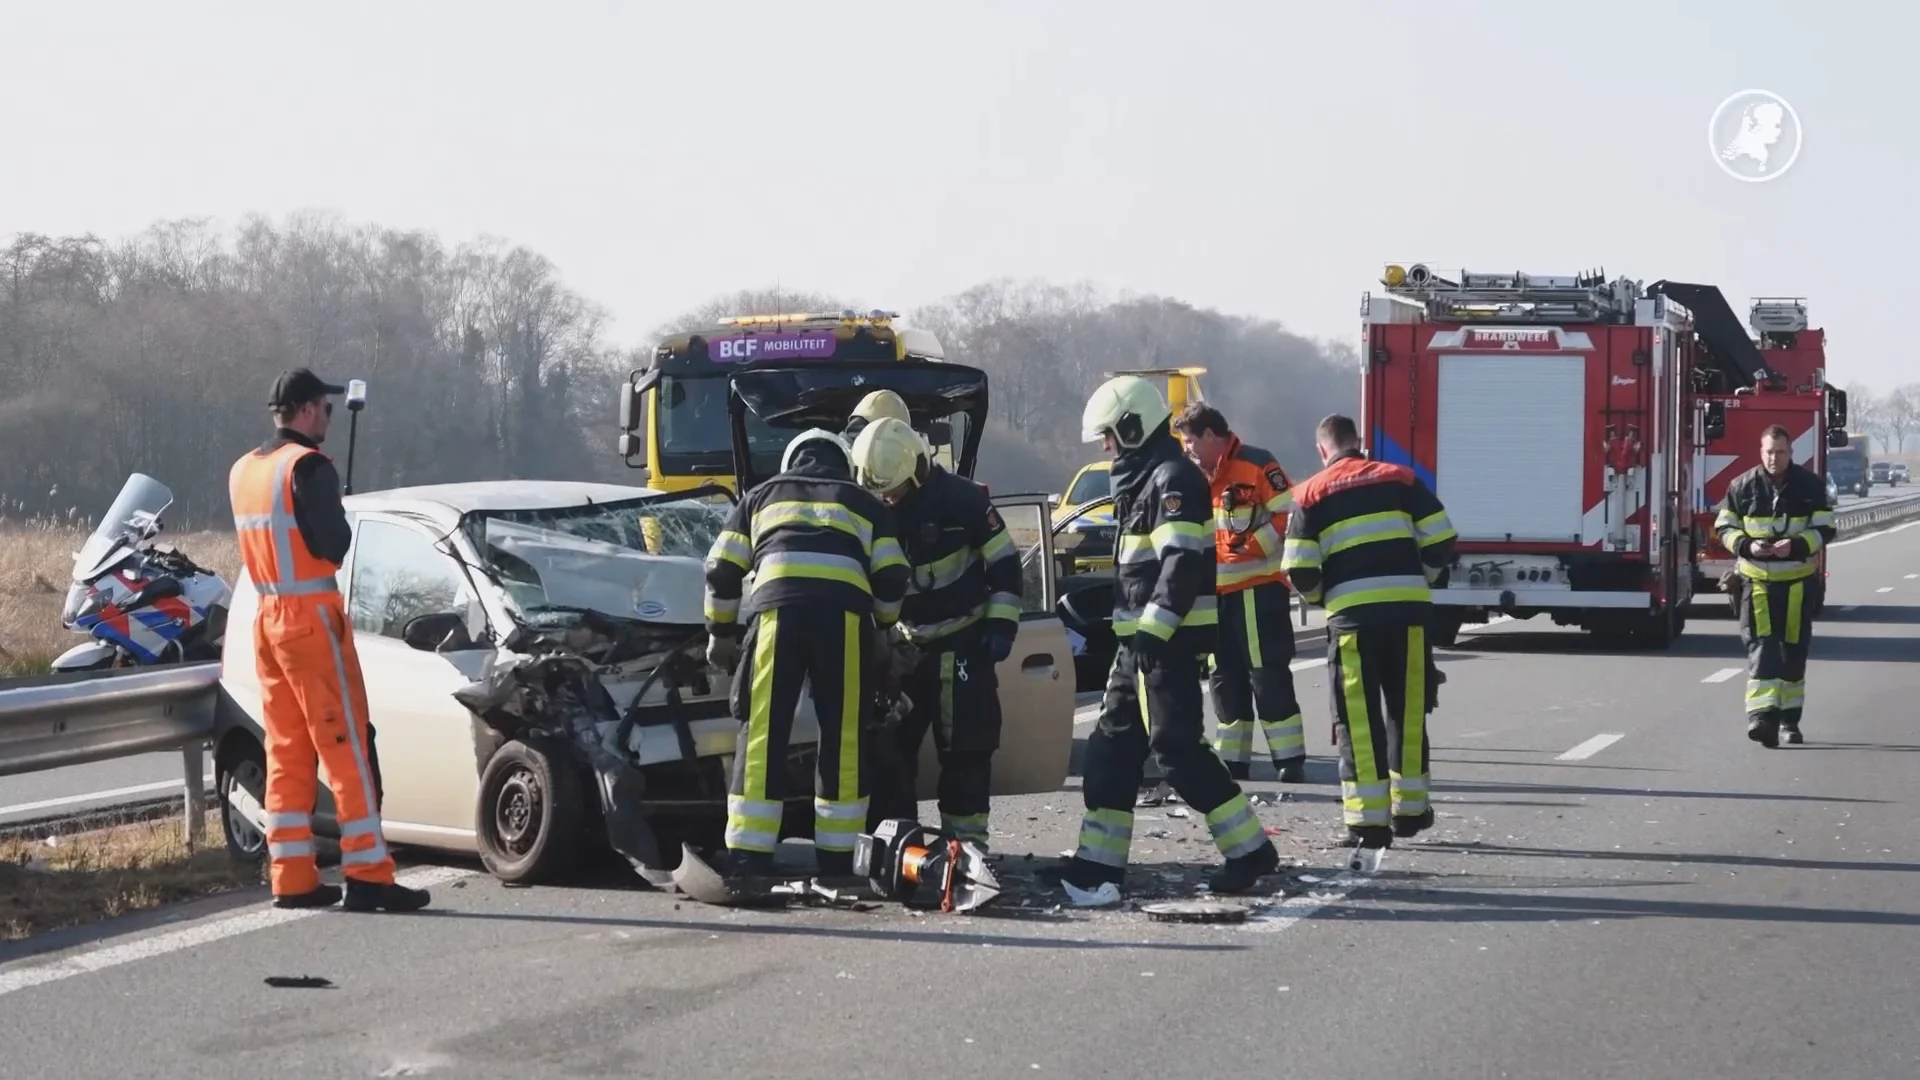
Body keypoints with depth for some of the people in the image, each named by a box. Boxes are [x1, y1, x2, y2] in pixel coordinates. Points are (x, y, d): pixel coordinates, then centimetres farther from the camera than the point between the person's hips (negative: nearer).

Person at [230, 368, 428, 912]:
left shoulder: (243, 471, 12)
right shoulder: (307, 466, -13)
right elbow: (332, 544, -17)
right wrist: (340, 524, 1)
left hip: (267, 618, 8)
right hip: (312, 617, -8)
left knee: (286, 752, 10)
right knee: (347, 746, -6)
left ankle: (291, 876, 9)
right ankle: (367, 874, -8)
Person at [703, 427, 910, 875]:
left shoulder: (763, 495, 31)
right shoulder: (864, 503, 30)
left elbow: (722, 569, 22)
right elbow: (891, 578, 18)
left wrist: (721, 629, 32)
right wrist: (883, 628, 34)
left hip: (777, 607, 0)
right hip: (845, 613, 0)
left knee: (764, 733, -1)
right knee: (843, 735, 7)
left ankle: (748, 859, -6)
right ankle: (836, 860, 8)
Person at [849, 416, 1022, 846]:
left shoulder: (961, 500, -13)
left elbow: (1004, 563, -7)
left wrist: (1001, 625, -11)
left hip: (963, 641, -5)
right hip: (904, 643, 5)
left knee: (966, 744, -4)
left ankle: (966, 837, 1)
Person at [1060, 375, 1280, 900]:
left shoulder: (1174, 479, -14)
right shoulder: (1141, 479, 18)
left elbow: (1182, 565, -24)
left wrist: (1153, 630, -28)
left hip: (1168, 640, -11)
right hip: (1141, 638, 11)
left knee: (1177, 746, -10)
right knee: (1114, 744, 9)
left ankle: (1249, 850, -6)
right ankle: (1098, 861, 10)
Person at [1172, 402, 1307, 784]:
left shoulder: (1257, 465, -8)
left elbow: (1290, 515, -13)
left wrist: (1254, 546, -18)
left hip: (1259, 588, -8)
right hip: (1215, 592, 8)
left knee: (1268, 675, -8)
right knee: (1226, 677, 11)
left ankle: (1290, 760, -5)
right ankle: (1232, 759, 19)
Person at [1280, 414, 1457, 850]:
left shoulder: (1312, 494, 5)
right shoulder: (1400, 479, 10)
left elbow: (1300, 572, -1)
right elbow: (1441, 543, 5)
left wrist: (1322, 597, 21)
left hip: (1353, 614, -2)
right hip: (1408, 609, 2)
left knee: (1359, 718, 2)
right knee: (1408, 711, 15)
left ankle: (1369, 820, -2)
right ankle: (1410, 809, 23)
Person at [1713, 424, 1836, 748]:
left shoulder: (1811, 485, -1)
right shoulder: (1742, 486, 0)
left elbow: (1824, 529, -1)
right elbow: (1724, 528, 5)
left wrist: (1796, 545, -19)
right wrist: (1747, 545, -15)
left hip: (1797, 579, 1)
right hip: (1755, 579, -1)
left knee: (1794, 649, 8)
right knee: (1760, 645, -14)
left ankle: (1789, 718, 20)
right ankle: (1762, 715, -25)